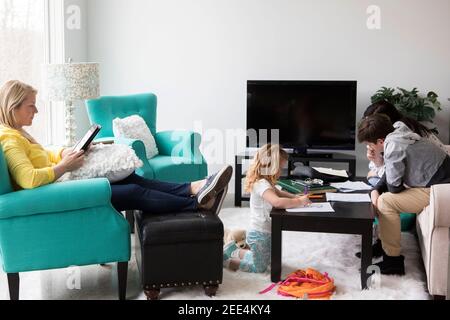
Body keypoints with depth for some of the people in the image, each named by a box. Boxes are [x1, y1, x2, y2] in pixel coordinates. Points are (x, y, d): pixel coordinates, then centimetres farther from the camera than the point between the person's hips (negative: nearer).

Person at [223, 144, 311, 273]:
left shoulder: (266, 183, 6)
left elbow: (279, 193, 22)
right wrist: (299, 202, -30)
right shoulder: (262, 184, -27)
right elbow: (277, 202, -42)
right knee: (259, 268, 3)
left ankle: (235, 251, 30)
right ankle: (226, 261, 9)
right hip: (259, 234, -10)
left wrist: (296, 197, 5)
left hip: (265, 232, 10)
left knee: (266, 260, 27)